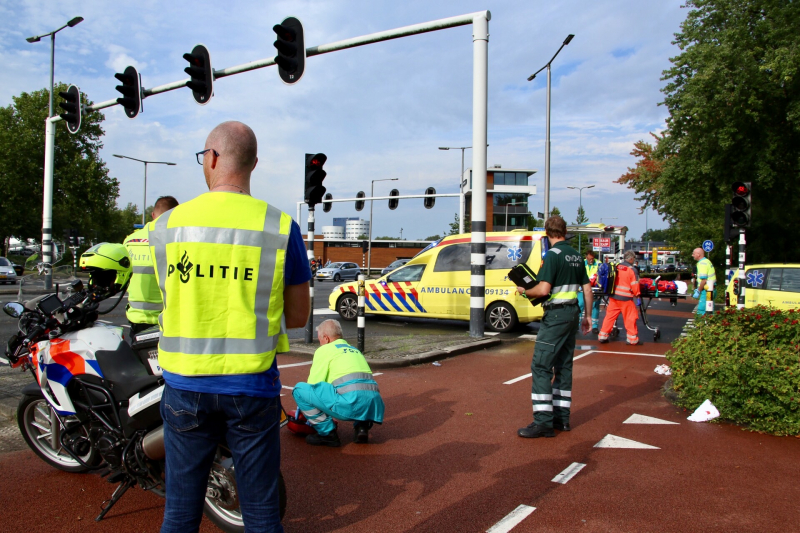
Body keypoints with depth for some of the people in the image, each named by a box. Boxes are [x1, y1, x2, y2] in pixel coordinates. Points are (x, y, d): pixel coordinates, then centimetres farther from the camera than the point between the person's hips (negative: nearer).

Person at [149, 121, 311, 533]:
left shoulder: (166, 225, -2)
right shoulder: (281, 227, -7)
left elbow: (171, 300, 10)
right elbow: (298, 316, 0)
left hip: (185, 386, 2)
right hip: (251, 388, -1)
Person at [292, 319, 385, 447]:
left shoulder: (324, 350, 12)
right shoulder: (354, 350, 33)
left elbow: (313, 385, 9)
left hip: (351, 402, -7)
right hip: (374, 404, 7)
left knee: (300, 389, 3)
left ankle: (327, 433, 5)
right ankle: (361, 426, 12)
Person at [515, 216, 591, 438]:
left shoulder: (553, 255, -13)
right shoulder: (576, 255, 12)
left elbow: (543, 289, -21)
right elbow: (587, 289, 14)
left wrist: (524, 291, -3)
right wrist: (587, 315, 22)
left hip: (556, 315, -9)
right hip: (572, 312, 9)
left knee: (541, 366, -8)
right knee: (563, 366, 13)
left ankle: (543, 421, -10)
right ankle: (562, 417, 19)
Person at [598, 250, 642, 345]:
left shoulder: (617, 267, 5)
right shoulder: (632, 270, -9)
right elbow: (634, 286, -10)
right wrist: (637, 296, 2)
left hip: (614, 296, 5)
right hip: (626, 298, -5)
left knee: (610, 316, 10)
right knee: (630, 318, 6)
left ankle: (603, 336, 13)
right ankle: (633, 339, 12)